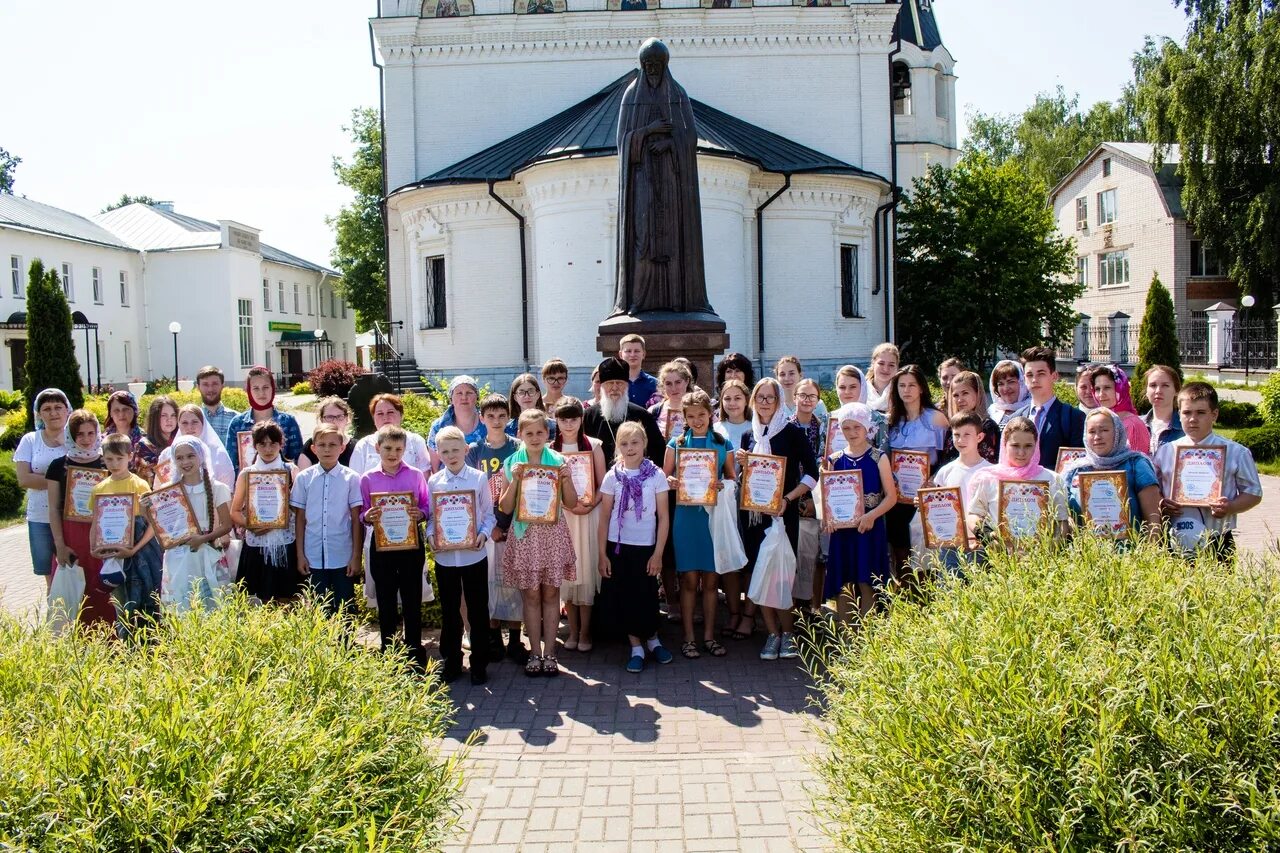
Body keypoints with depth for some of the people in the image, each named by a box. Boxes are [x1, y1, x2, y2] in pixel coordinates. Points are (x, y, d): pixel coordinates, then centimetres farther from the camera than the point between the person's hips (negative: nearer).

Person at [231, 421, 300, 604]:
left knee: (287, 602, 3)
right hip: (257, 545, 1)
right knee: (264, 602, 5)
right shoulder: (246, 474, 4)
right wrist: (250, 525, -10)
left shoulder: (290, 472, 2)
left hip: (286, 545, -1)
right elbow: (235, 512, 9)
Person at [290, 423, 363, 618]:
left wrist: (356, 556, -3)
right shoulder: (303, 478, 1)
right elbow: (300, 518, 5)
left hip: (343, 558, -1)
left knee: (345, 611, 6)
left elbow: (356, 520, -2)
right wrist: (300, 554, 3)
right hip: (314, 558, 1)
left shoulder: (351, 478, -4)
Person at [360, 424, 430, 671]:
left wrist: (420, 514, -18)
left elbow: (427, 506, 3)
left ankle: (415, 657, 17)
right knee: (386, 604, 9)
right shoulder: (368, 479, 2)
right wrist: (367, 517, -17)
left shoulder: (415, 475, 1)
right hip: (381, 546, 1)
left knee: (412, 602, 7)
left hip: (411, 544, 0)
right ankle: (388, 656, 20)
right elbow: (362, 513, 5)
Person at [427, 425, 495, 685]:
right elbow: (429, 515, 6)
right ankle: (451, 662, 27)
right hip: (444, 556, 2)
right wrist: (431, 534, -12)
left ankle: (479, 664, 20)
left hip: (474, 554, -1)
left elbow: (489, 513, 1)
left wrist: (484, 534, -15)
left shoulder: (479, 479, -4)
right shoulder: (433, 481, 0)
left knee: (478, 610, 7)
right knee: (449, 611, 13)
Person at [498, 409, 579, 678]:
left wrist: (566, 480, -12)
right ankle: (535, 653, 14)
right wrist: (514, 481, -14)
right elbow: (505, 508, -1)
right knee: (531, 595, 5)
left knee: (550, 594, 5)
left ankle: (549, 653, 13)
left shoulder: (558, 461, 2)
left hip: (553, 534, 0)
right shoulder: (512, 464, 2)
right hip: (525, 535, 0)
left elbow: (571, 503, 4)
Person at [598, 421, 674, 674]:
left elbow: (663, 517, -2)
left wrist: (658, 553, -6)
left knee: (647, 595, 4)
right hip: (618, 546, 1)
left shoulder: (656, 475, -4)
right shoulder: (613, 476, -1)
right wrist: (602, 554, -2)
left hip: (645, 546, -1)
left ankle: (652, 639, 28)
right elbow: (604, 517, 1)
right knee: (626, 596, 5)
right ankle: (636, 647, 18)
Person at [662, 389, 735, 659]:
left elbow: (733, 477, 8)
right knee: (689, 579, 1)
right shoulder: (677, 443, 5)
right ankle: (688, 638, 10)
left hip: (714, 513, 1)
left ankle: (709, 636, 17)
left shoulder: (723, 443, 7)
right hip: (686, 514, -1)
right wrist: (670, 482, -16)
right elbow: (664, 476, 6)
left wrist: (723, 485, -13)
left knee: (710, 579, 6)